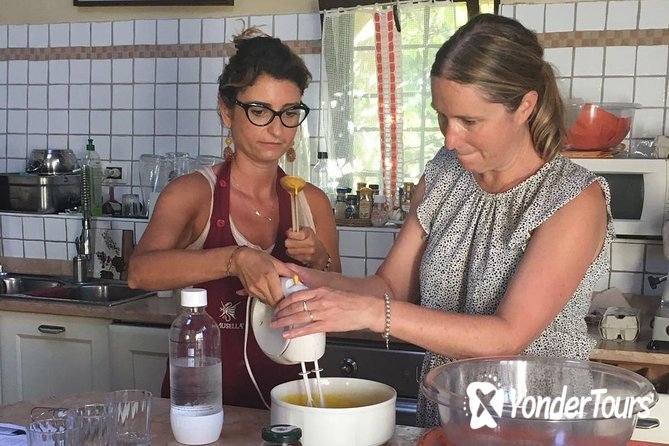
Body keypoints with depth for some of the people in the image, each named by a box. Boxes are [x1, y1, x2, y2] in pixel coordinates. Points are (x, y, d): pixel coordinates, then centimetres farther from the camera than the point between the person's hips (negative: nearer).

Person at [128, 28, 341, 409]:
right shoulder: (193, 193, -5)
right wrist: (236, 258, -35)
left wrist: (319, 260, -8)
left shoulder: (313, 203, 4)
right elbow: (140, 272, -22)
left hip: (281, 390, 2)